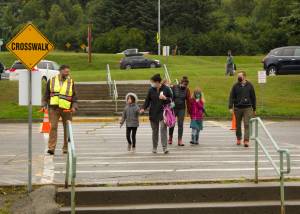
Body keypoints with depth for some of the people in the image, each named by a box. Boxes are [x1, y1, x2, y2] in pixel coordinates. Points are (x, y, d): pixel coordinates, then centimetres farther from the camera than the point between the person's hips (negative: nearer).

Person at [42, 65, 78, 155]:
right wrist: (44, 105, 0)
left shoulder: (71, 82, 6)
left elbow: (74, 96, 6)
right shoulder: (52, 81, 5)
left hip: (66, 109, 1)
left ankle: (66, 148, 17)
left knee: (67, 129, 6)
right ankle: (51, 148, -11)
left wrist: (74, 107, -8)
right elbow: (46, 94, 11)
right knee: (53, 127, -10)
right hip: (54, 108, -1)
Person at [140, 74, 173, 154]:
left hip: (162, 113, -3)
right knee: (154, 131, 9)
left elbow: (171, 99, 4)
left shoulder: (166, 89, -3)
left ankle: (165, 147, -15)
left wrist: (165, 98, -16)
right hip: (153, 113, 3)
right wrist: (143, 108, -7)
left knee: (163, 129, -14)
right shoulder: (151, 90, 2)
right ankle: (154, 147, 21)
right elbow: (147, 100, 7)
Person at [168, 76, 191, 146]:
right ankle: (170, 138, 26)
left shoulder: (187, 90, -1)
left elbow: (188, 101, 1)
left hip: (182, 109, 1)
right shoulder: (174, 88, -7)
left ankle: (180, 140, 0)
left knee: (180, 124, -2)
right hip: (173, 108, -1)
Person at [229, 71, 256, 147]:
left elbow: (253, 97, 9)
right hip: (237, 108, 1)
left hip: (247, 108, -1)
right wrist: (231, 107, -12)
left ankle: (246, 140, -12)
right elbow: (231, 97, 0)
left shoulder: (249, 85, 2)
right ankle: (238, 138, 29)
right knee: (238, 125, 12)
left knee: (247, 125, -9)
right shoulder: (235, 86, 1)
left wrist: (254, 109, 10)